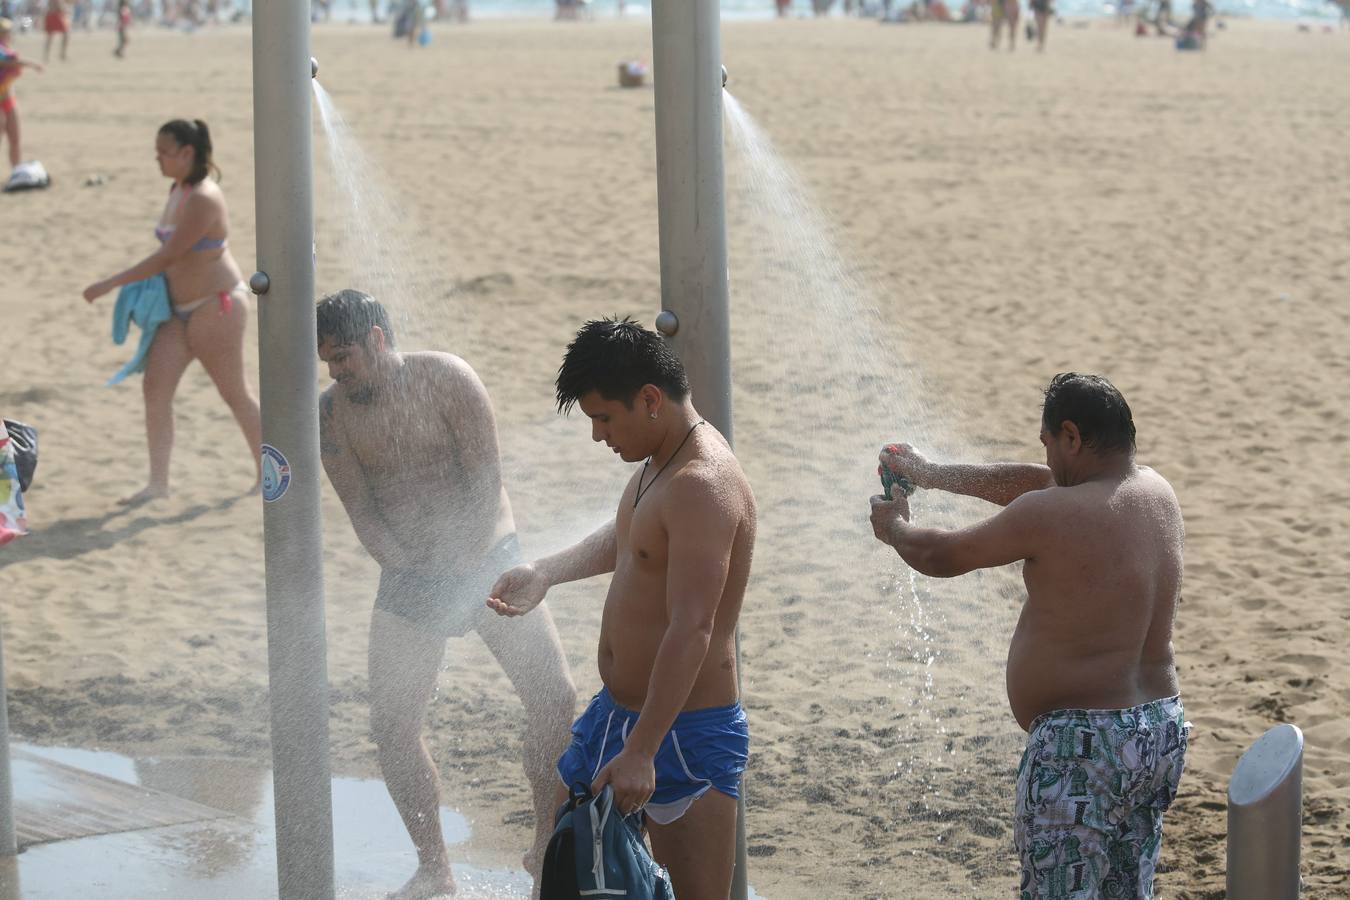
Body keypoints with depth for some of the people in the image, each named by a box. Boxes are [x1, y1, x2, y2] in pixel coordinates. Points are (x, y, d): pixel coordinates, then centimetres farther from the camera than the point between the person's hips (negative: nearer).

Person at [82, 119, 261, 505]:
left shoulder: (203, 199, -22)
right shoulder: (178, 189, 8)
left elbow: (167, 256, -24)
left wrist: (110, 284, -21)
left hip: (217, 305, -9)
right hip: (182, 309, 9)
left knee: (235, 393, 1)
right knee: (155, 386, -2)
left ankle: (268, 473, 17)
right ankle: (158, 483, -1)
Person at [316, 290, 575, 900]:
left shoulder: (445, 380, -11)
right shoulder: (333, 413, -2)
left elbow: (486, 482, -12)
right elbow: (359, 508, -1)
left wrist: (463, 570, -16)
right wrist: (401, 564, -15)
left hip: (487, 557, -2)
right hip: (408, 576, 2)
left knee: (554, 697, -11)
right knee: (392, 725, -6)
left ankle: (547, 844, 5)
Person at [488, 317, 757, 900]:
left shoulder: (702, 486, -25)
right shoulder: (659, 464, 8)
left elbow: (692, 632, -30)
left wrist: (641, 753, -33)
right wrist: (544, 574, 14)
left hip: (686, 731, -11)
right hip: (615, 710, 11)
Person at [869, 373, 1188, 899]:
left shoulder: (1049, 517, -17)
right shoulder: (1156, 492, 7)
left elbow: (943, 557, -3)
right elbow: (1036, 482, 21)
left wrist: (894, 528, 20)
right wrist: (933, 475, 30)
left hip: (1083, 743, -9)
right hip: (1162, 731, 9)